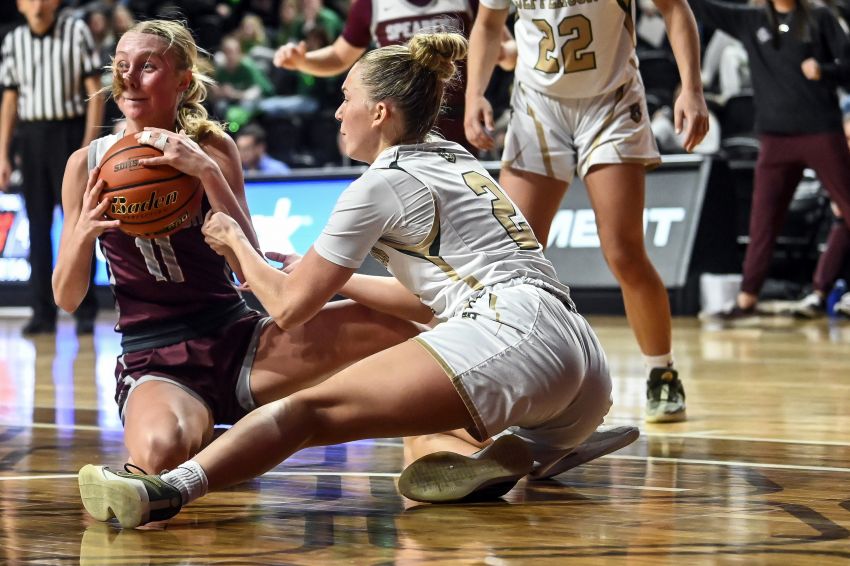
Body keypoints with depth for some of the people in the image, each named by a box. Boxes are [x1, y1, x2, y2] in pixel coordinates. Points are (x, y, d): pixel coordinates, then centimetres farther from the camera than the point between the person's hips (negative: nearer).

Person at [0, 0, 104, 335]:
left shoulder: (76, 32, -4)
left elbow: (94, 91, -4)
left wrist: (89, 144, -12)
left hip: (70, 132, -3)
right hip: (31, 137, 3)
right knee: (38, 226, 3)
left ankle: (85, 311, 2)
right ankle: (43, 313, 6)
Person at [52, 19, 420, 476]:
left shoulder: (212, 149, 1)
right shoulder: (87, 164, 2)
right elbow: (67, 299, 5)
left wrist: (207, 172, -20)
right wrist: (83, 231, -16)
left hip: (236, 340, 1)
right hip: (154, 364, -1)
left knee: (395, 319, -20)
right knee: (162, 451, -40)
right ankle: (202, 439, -3)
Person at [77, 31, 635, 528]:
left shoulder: (384, 182, 3)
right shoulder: (456, 160, 27)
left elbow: (289, 307, 8)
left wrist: (236, 241, 25)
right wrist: (332, 279, 39)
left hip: (513, 335, -9)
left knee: (312, 409, -19)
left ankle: (170, 489, -43)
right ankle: (521, 454, -6)